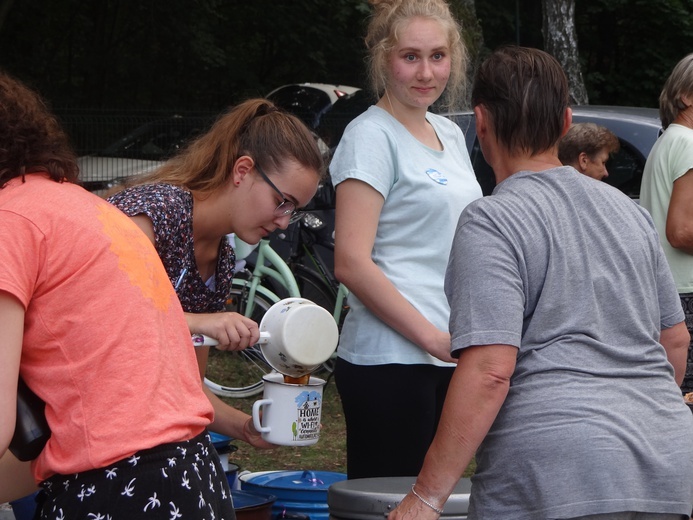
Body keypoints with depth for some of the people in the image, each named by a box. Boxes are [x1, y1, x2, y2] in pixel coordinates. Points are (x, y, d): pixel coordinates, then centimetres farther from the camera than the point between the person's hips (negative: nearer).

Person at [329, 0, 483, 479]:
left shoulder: (450, 134, 15)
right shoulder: (372, 137, -9)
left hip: (448, 357, 8)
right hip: (390, 360, -8)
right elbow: (352, 263, -17)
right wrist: (432, 336, -19)